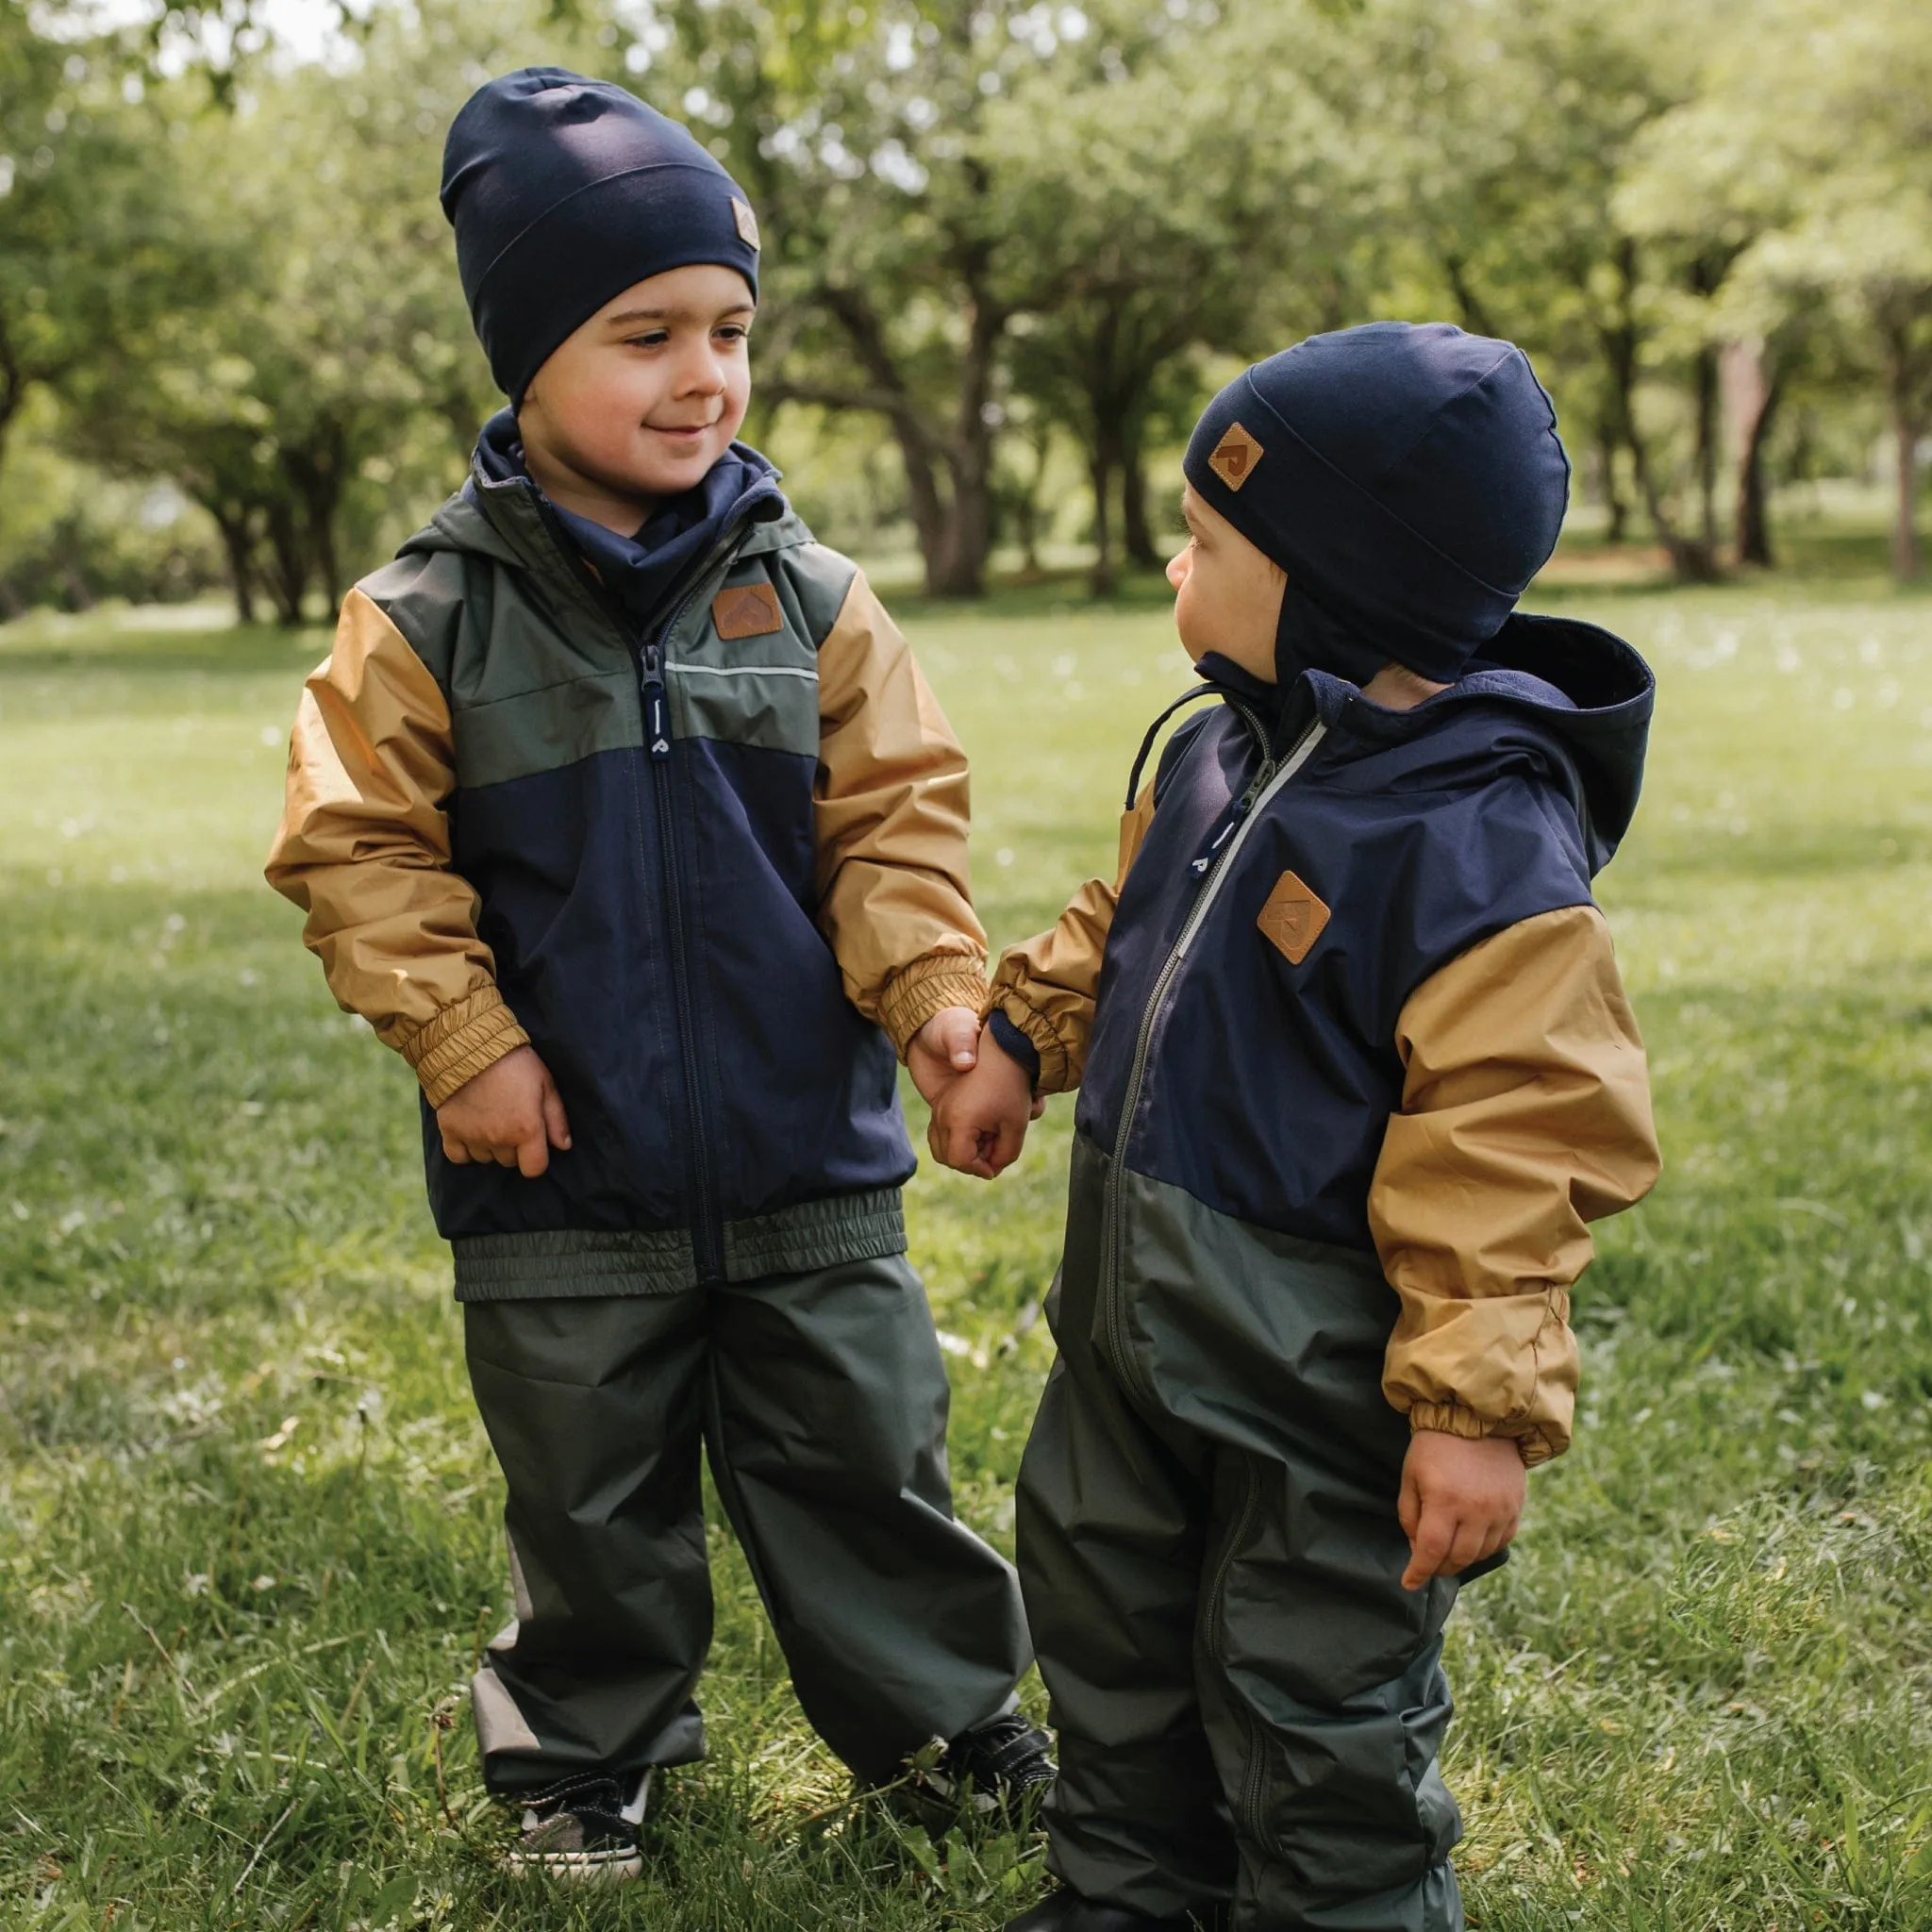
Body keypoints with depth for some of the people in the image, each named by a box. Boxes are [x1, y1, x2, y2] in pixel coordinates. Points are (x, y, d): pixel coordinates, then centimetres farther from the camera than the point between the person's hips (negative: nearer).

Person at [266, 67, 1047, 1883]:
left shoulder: (808, 599, -4)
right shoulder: (427, 620, -9)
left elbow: (892, 819, -1)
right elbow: (361, 853, -6)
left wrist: (931, 984, -16)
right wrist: (461, 1038, -12)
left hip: (808, 1154, 2)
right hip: (566, 1174, -1)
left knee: (864, 1449, 14)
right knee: (592, 1487, 15)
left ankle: (938, 1709, 35)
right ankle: (585, 1744, 36)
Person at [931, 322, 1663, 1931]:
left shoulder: (1481, 843, -26)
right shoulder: (1219, 753, 0)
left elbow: (1517, 1145, -27)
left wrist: (1484, 1405, -28)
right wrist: (1021, 1041, 17)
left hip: (1321, 1372, -9)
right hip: (1137, 1316, 9)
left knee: (1312, 1711, 8)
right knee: (1106, 1628, 25)